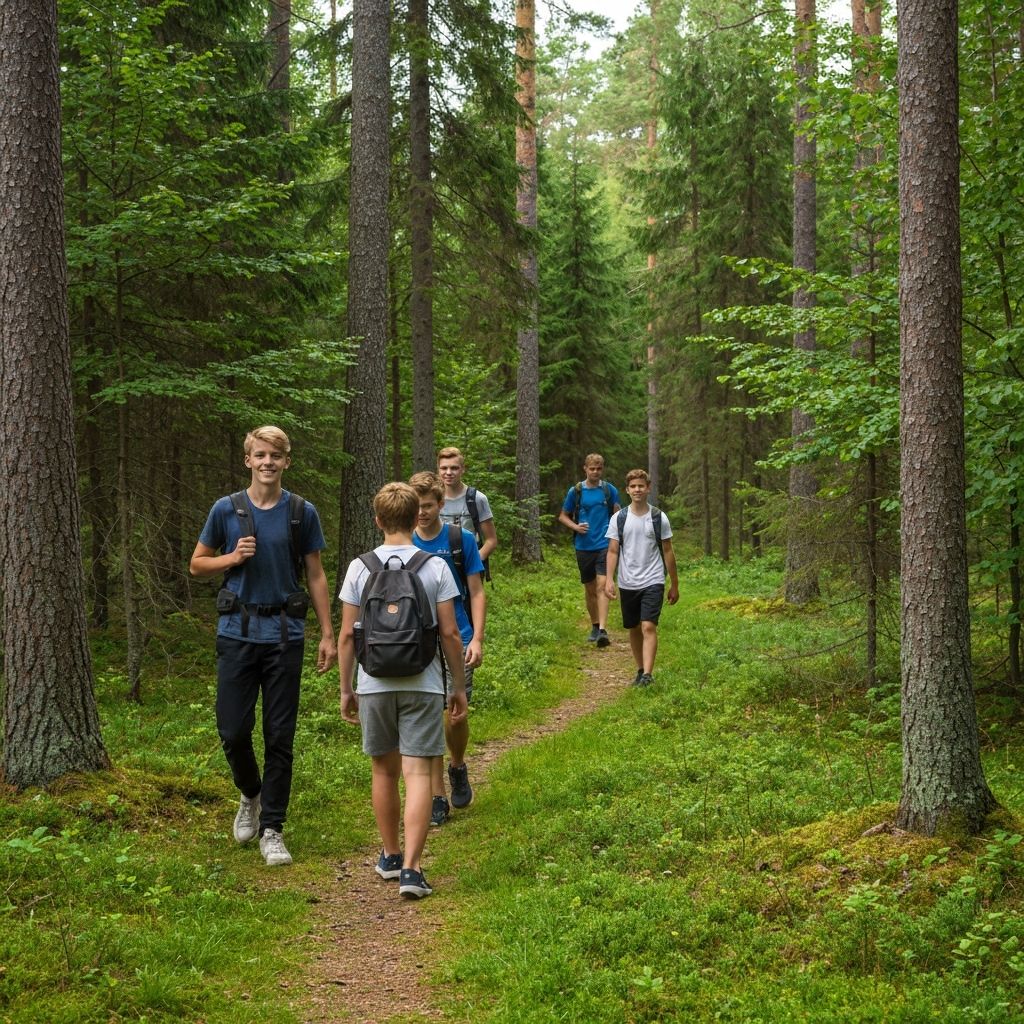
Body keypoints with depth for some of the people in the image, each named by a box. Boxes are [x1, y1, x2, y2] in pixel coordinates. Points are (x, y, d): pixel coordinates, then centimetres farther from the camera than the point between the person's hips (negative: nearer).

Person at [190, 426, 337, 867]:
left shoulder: (302, 512, 3)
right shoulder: (226, 509, 3)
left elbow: (316, 576, 7)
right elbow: (197, 564, 11)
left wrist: (328, 635, 2)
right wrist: (234, 557, -9)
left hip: (285, 634, 0)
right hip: (237, 632, 0)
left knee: (280, 737, 2)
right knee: (233, 731, 0)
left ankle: (272, 829, 10)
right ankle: (250, 795, 30)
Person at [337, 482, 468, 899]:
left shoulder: (360, 568, 0)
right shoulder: (435, 567, -3)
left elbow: (347, 634, 0)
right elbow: (450, 633, -4)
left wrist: (346, 688, 10)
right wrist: (459, 686, 7)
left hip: (374, 684, 2)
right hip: (422, 685, -2)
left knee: (384, 771, 16)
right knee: (417, 773, -3)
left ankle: (390, 857, 31)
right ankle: (410, 869, -12)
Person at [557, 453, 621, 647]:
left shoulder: (610, 490, 3)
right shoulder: (575, 491, 2)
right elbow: (563, 516, 10)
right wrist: (575, 526, -9)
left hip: (604, 545, -2)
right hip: (584, 546, 2)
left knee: (602, 586, -15)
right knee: (590, 589, 11)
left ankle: (603, 630, -22)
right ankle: (595, 626, 28)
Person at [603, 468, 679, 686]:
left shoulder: (659, 518, 1)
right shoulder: (619, 519, 3)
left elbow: (668, 552, 6)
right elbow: (613, 551, 2)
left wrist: (674, 584, 8)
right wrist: (609, 580, -11)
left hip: (653, 582, -2)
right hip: (627, 584, 3)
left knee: (649, 627, -15)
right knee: (634, 629, 12)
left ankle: (648, 674, -20)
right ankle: (640, 670, 26)